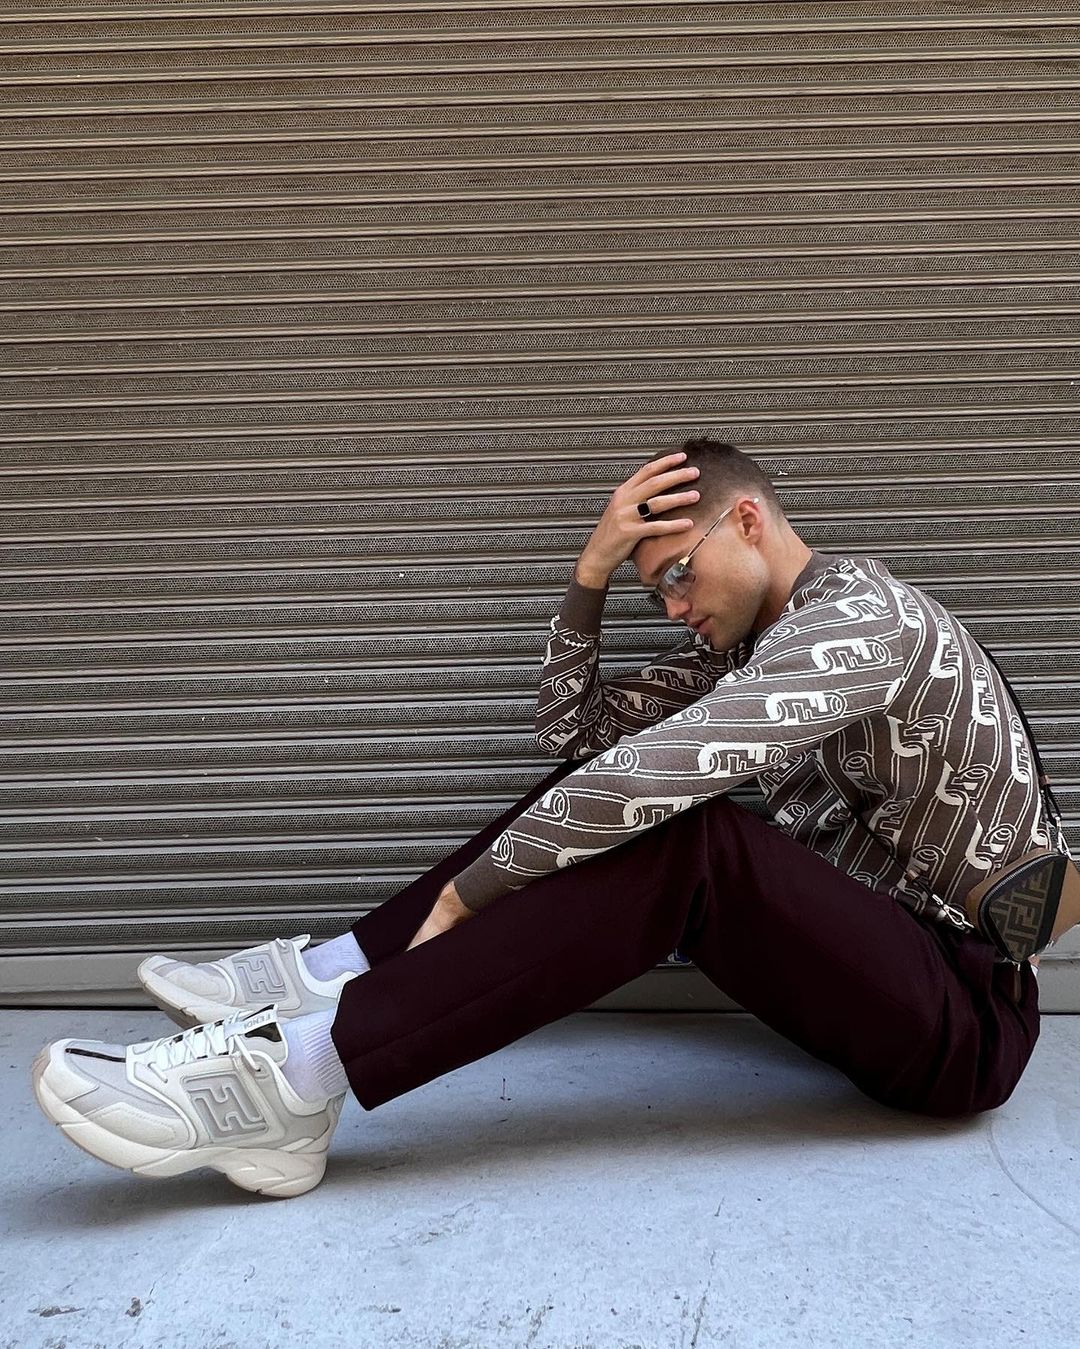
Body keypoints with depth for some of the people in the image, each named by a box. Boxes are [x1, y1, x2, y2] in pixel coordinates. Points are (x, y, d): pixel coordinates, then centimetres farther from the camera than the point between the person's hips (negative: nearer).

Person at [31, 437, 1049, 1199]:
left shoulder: (863, 617, -19)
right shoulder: (753, 635, 11)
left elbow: (660, 765, -31)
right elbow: (574, 731, 7)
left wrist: (466, 890, -23)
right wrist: (591, 575, -5)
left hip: (965, 1019, -8)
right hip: (864, 950, 8)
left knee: (687, 840, -33)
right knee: (596, 797, -2)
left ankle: (297, 1073, -36)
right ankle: (326, 975, -8)